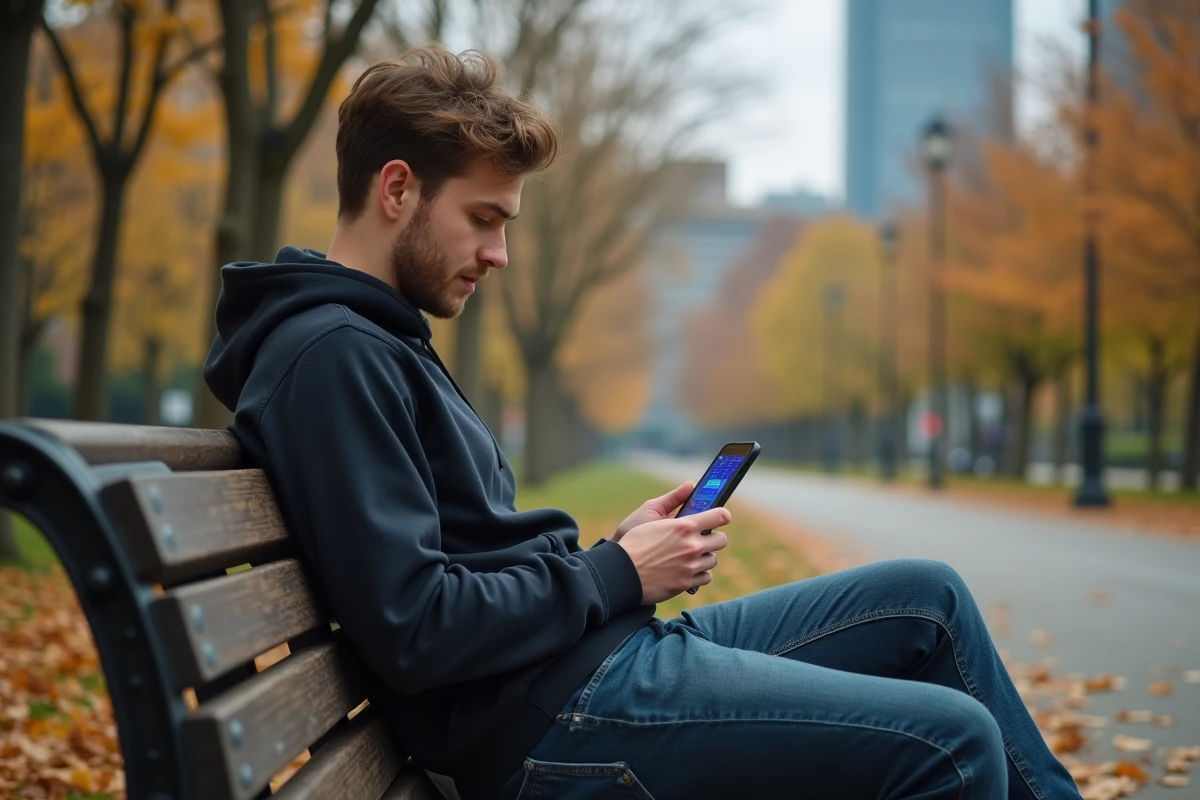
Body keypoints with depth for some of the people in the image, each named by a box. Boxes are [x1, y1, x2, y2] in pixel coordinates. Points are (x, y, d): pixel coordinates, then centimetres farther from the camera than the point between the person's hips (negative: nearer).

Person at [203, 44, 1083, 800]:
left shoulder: (380, 342, 16)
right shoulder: (331, 355, -16)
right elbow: (413, 630, -24)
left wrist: (615, 550, 4)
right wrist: (616, 576, -12)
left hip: (599, 650, 10)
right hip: (552, 721, -10)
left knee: (929, 597, 13)